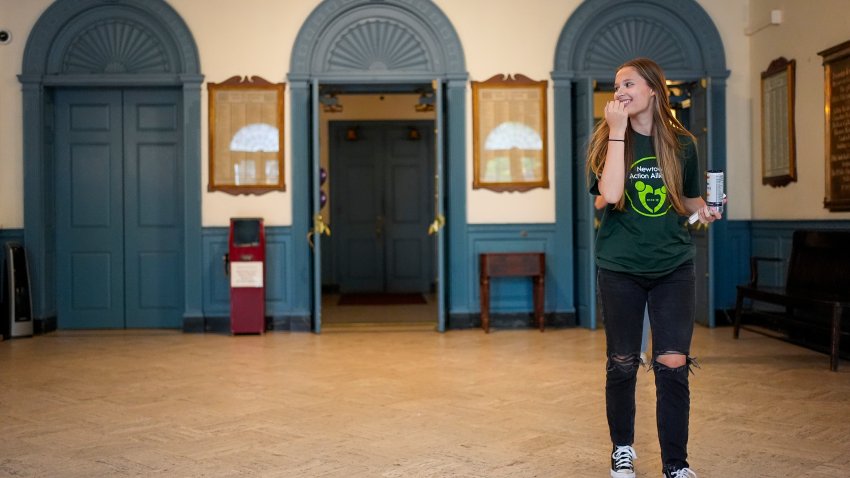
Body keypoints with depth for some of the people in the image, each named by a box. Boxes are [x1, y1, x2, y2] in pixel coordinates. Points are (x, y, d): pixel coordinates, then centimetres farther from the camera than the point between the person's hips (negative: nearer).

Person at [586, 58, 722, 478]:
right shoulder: (607, 139, -2)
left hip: (673, 266, 1)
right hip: (620, 268, -1)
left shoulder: (682, 143, 3)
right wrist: (618, 130, -19)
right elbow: (611, 194, -21)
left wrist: (704, 211, -5)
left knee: (673, 365, -5)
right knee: (622, 364, 8)